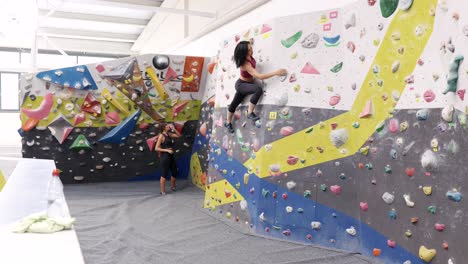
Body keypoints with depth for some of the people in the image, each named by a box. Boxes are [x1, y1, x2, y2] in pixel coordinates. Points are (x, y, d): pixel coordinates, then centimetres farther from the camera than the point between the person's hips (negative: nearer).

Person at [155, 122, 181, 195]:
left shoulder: (169, 134, 9)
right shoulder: (161, 136, -12)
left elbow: (179, 135, 16)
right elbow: (156, 148, -14)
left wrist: (174, 129, 2)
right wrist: (167, 150, -19)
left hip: (171, 156, 8)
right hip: (164, 156, -8)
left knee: (174, 172, 15)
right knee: (164, 174, -2)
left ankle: (173, 187, 35)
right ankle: (162, 191, 7)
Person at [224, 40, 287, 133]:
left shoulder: (249, 57, -12)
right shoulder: (245, 64, -37)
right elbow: (259, 76, -42)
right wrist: (276, 73, -43)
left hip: (245, 84, 8)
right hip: (241, 85, -8)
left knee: (235, 103, 23)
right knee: (258, 89, -35)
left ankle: (228, 122, 42)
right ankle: (250, 113, -22)